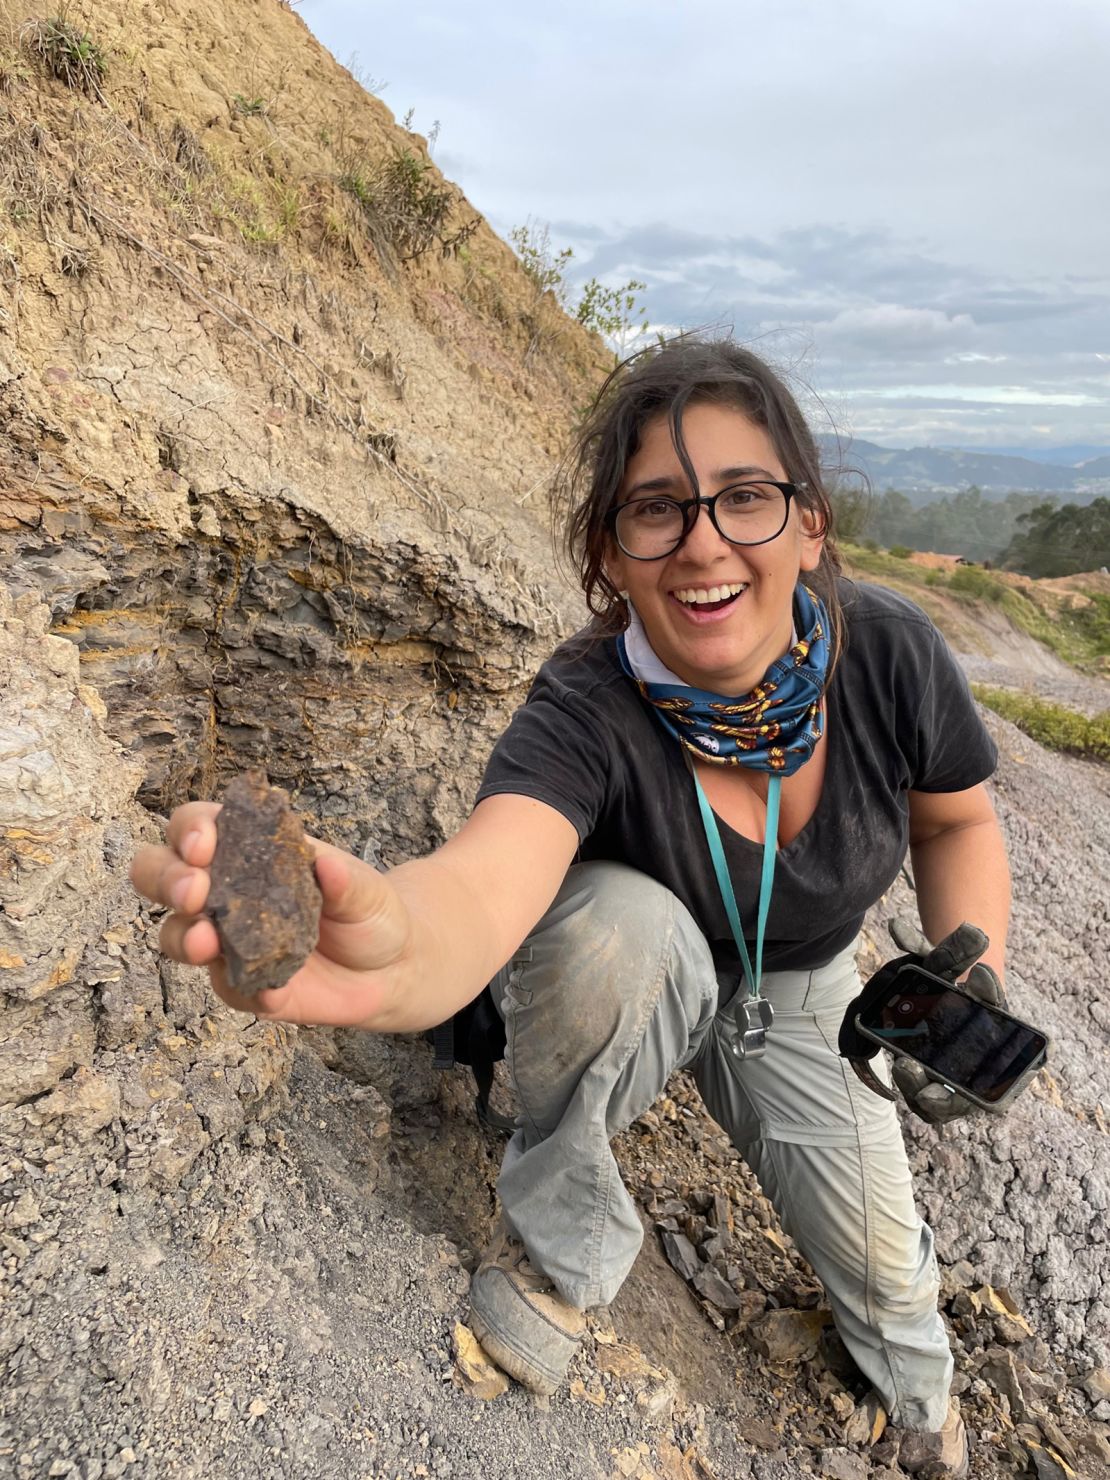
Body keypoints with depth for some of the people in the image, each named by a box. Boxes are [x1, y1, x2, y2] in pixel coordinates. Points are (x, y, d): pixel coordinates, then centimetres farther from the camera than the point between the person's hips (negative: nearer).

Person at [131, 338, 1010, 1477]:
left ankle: (917, 1387, 47)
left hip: (796, 1000, 3)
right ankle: (559, 1243, -8)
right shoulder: (586, 712, -36)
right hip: (626, 978, -3)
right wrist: (390, 952, -78)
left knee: (879, 1270, 3)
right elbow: (480, 883, -55)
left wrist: (971, 975, -22)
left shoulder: (888, 652, -25)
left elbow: (959, 823, -5)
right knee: (616, 915, -37)